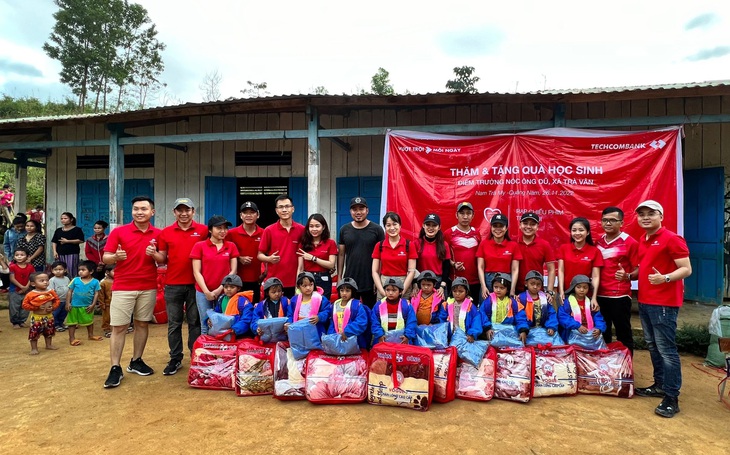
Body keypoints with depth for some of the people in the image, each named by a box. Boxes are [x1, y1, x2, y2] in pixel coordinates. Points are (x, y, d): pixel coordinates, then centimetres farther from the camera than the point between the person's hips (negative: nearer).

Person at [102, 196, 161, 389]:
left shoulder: (158, 234, 3)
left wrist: (154, 255, -15)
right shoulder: (118, 232, -3)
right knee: (118, 327, 0)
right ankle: (115, 369, 7)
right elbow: (105, 258, -3)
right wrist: (116, 257, -25)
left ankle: (136, 361, 24)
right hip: (122, 287, -2)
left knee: (142, 324, 10)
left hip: (148, 287, 2)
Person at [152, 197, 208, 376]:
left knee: (195, 322, 8)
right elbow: (162, 259, 7)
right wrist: (153, 254, -14)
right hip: (172, 285, 2)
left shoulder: (203, 230, -2)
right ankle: (175, 359, 21)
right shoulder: (166, 232, 4)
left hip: (195, 284, -2)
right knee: (174, 323, 9)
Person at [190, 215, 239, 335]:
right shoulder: (199, 246, 1)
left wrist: (219, 289, -7)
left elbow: (233, 271, 2)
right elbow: (197, 272, -2)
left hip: (224, 292, 1)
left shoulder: (231, 246, 5)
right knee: (206, 326, 3)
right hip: (203, 292, -1)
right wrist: (206, 291, -10)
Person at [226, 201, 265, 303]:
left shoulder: (264, 234, 1)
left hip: (257, 281, 1)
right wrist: (239, 259, -11)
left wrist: (265, 272, -3)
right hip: (238, 280, -1)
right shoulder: (231, 233, -1)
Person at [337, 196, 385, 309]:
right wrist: (339, 277, 5)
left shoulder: (376, 229, -2)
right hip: (349, 281, 2)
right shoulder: (344, 229, 6)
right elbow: (341, 254, 8)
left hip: (370, 282, -2)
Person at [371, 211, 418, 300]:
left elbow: (411, 271, -3)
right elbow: (375, 271, 3)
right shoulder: (379, 245, 4)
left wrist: (402, 291, -10)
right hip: (383, 285, 1)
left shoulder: (409, 245, -1)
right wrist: (382, 291, -7)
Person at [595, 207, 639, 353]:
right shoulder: (597, 242, 9)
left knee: (623, 334, 3)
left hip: (619, 296, -5)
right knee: (602, 334, 14)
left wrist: (627, 276, -28)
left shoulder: (630, 243, -7)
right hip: (599, 295, 5)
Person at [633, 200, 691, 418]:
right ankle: (660, 385, 29)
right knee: (653, 346, 16)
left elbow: (686, 269, -15)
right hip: (644, 301, 8)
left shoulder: (671, 239, -11)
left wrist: (665, 278, -31)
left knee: (666, 349, -5)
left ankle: (671, 398, 1)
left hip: (664, 303, -8)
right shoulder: (642, 240, 13)